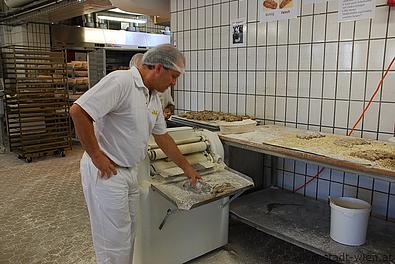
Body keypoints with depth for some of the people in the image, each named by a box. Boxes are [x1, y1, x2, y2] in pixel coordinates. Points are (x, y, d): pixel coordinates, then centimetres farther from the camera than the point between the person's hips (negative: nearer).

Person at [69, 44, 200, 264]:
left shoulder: (154, 97, 9)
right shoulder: (121, 81, -20)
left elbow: (162, 137, 16)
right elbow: (78, 111, -26)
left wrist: (187, 167, 20)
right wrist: (97, 156, -19)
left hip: (130, 172, 9)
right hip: (106, 172, -9)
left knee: (128, 235, 21)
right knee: (114, 243, 4)